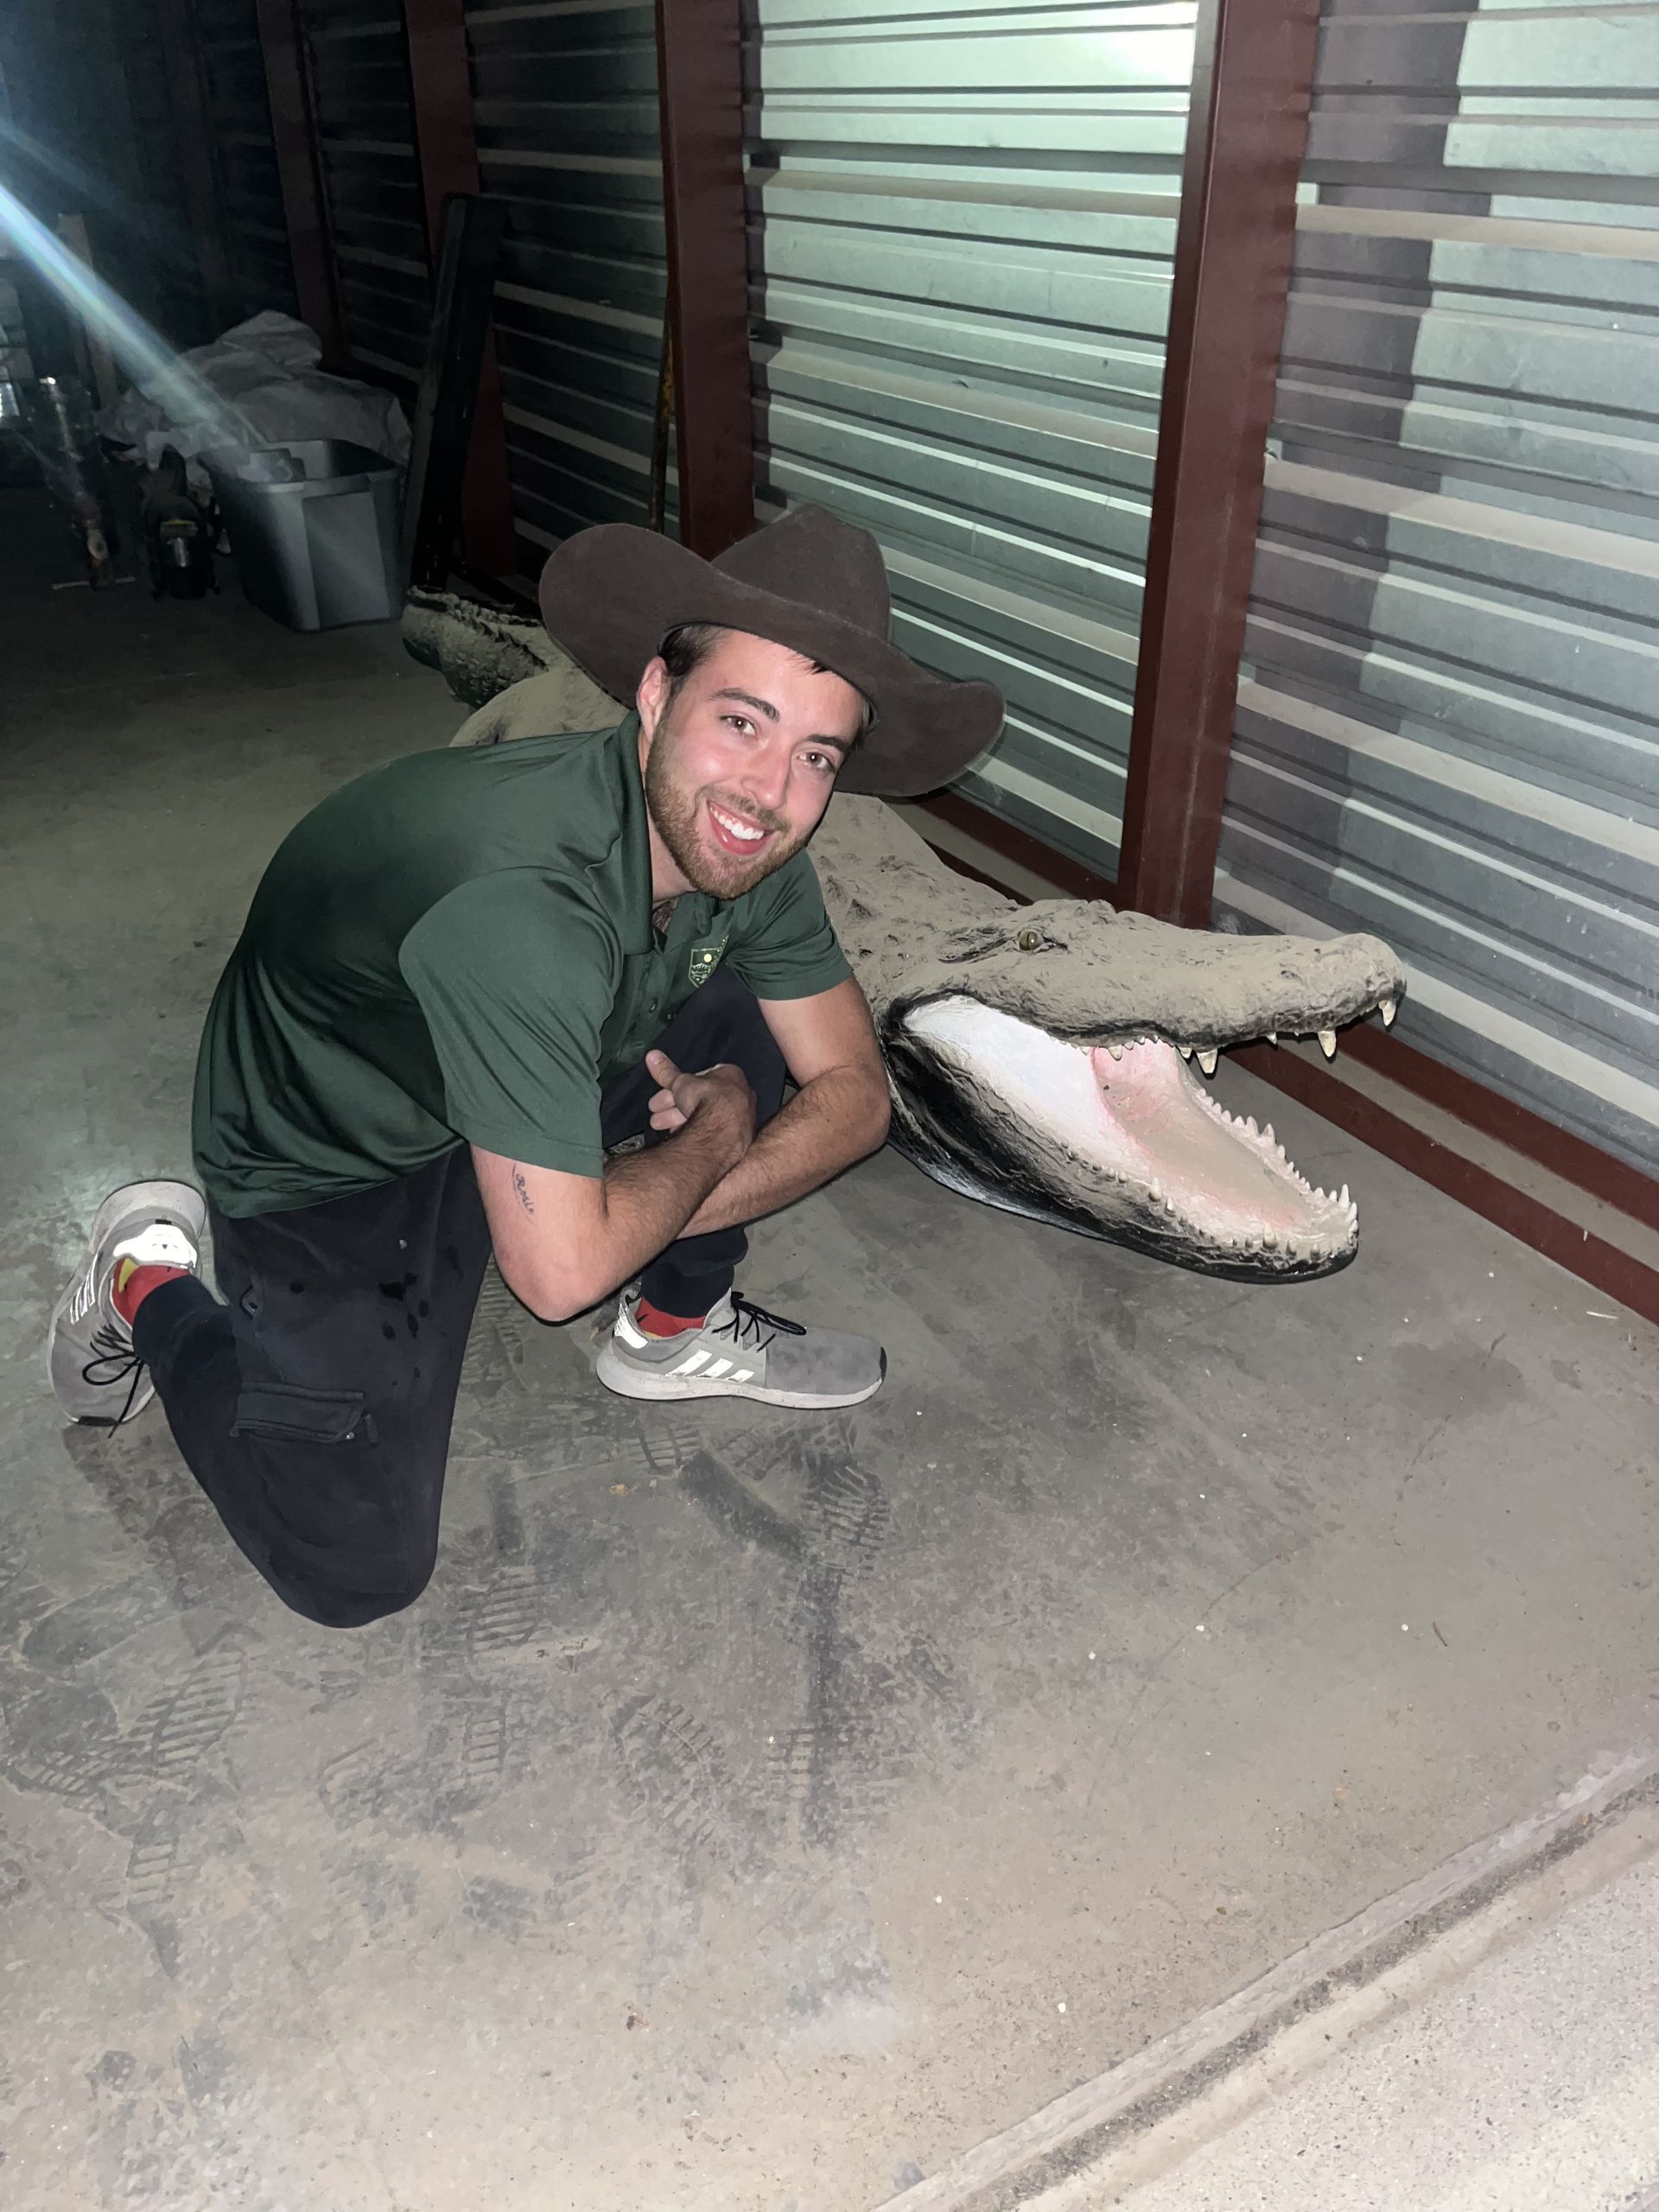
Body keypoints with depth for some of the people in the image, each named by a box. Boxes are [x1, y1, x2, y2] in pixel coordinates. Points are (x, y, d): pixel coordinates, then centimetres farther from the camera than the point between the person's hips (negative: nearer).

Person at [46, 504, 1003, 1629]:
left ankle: (677, 1329, 12)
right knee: (359, 1571, -6)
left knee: (747, 1011, -9)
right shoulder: (521, 900, -40)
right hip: (329, 1163, -6)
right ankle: (150, 1280, 16)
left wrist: (655, 1214, -21)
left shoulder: (743, 850, -16)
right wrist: (715, 1132, -19)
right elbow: (562, 1273, -36)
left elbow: (854, 1094, -6)